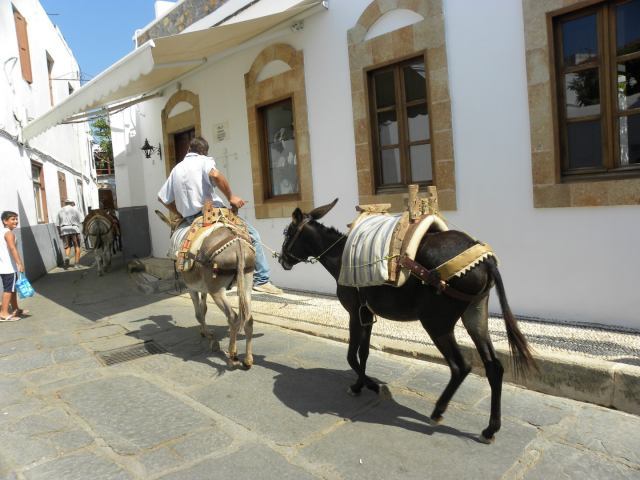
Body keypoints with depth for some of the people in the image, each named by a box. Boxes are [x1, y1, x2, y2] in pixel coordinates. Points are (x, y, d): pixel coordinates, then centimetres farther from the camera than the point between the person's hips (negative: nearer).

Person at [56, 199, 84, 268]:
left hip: (64, 230, 2)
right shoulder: (75, 209, 5)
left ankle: (67, 257, -20)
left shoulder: (60, 211, 13)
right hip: (74, 229, -2)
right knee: (77, 246, 6)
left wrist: (59, 233, 16)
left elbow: (58, 224, 10)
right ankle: (77, 263, 3)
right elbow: (81, 221, -5)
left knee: (67, 247, 9)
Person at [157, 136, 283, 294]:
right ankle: (262, 280, -9)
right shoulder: (204, 160, 0)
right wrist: (231, 197, -15)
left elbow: (162, 197, 19)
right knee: (252, 235, -2)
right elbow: (215, 175, -25)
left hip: (189, 219, 7)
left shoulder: (176, 168, 19)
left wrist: (182, 215, 24)